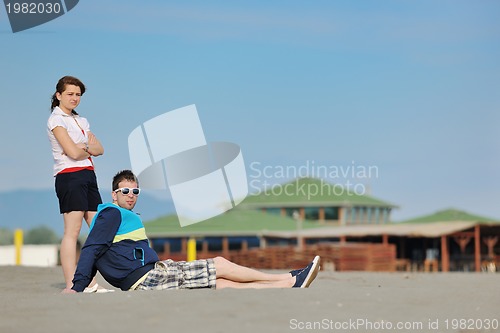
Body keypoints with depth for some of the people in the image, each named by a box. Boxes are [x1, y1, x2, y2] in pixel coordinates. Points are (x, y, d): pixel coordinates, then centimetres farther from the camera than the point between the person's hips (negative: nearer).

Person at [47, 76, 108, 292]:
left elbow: (99, 149, 12)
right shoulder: (56, 120, -3)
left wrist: (85, 147, -8)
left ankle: (89, 283, 4)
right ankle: (71, 286, -13)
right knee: (72, 231, -12)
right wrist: (89, 150, 5)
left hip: (88, 175, 8)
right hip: (69, 175, -8)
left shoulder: (81, 121, 21)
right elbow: (73, 152, -14)